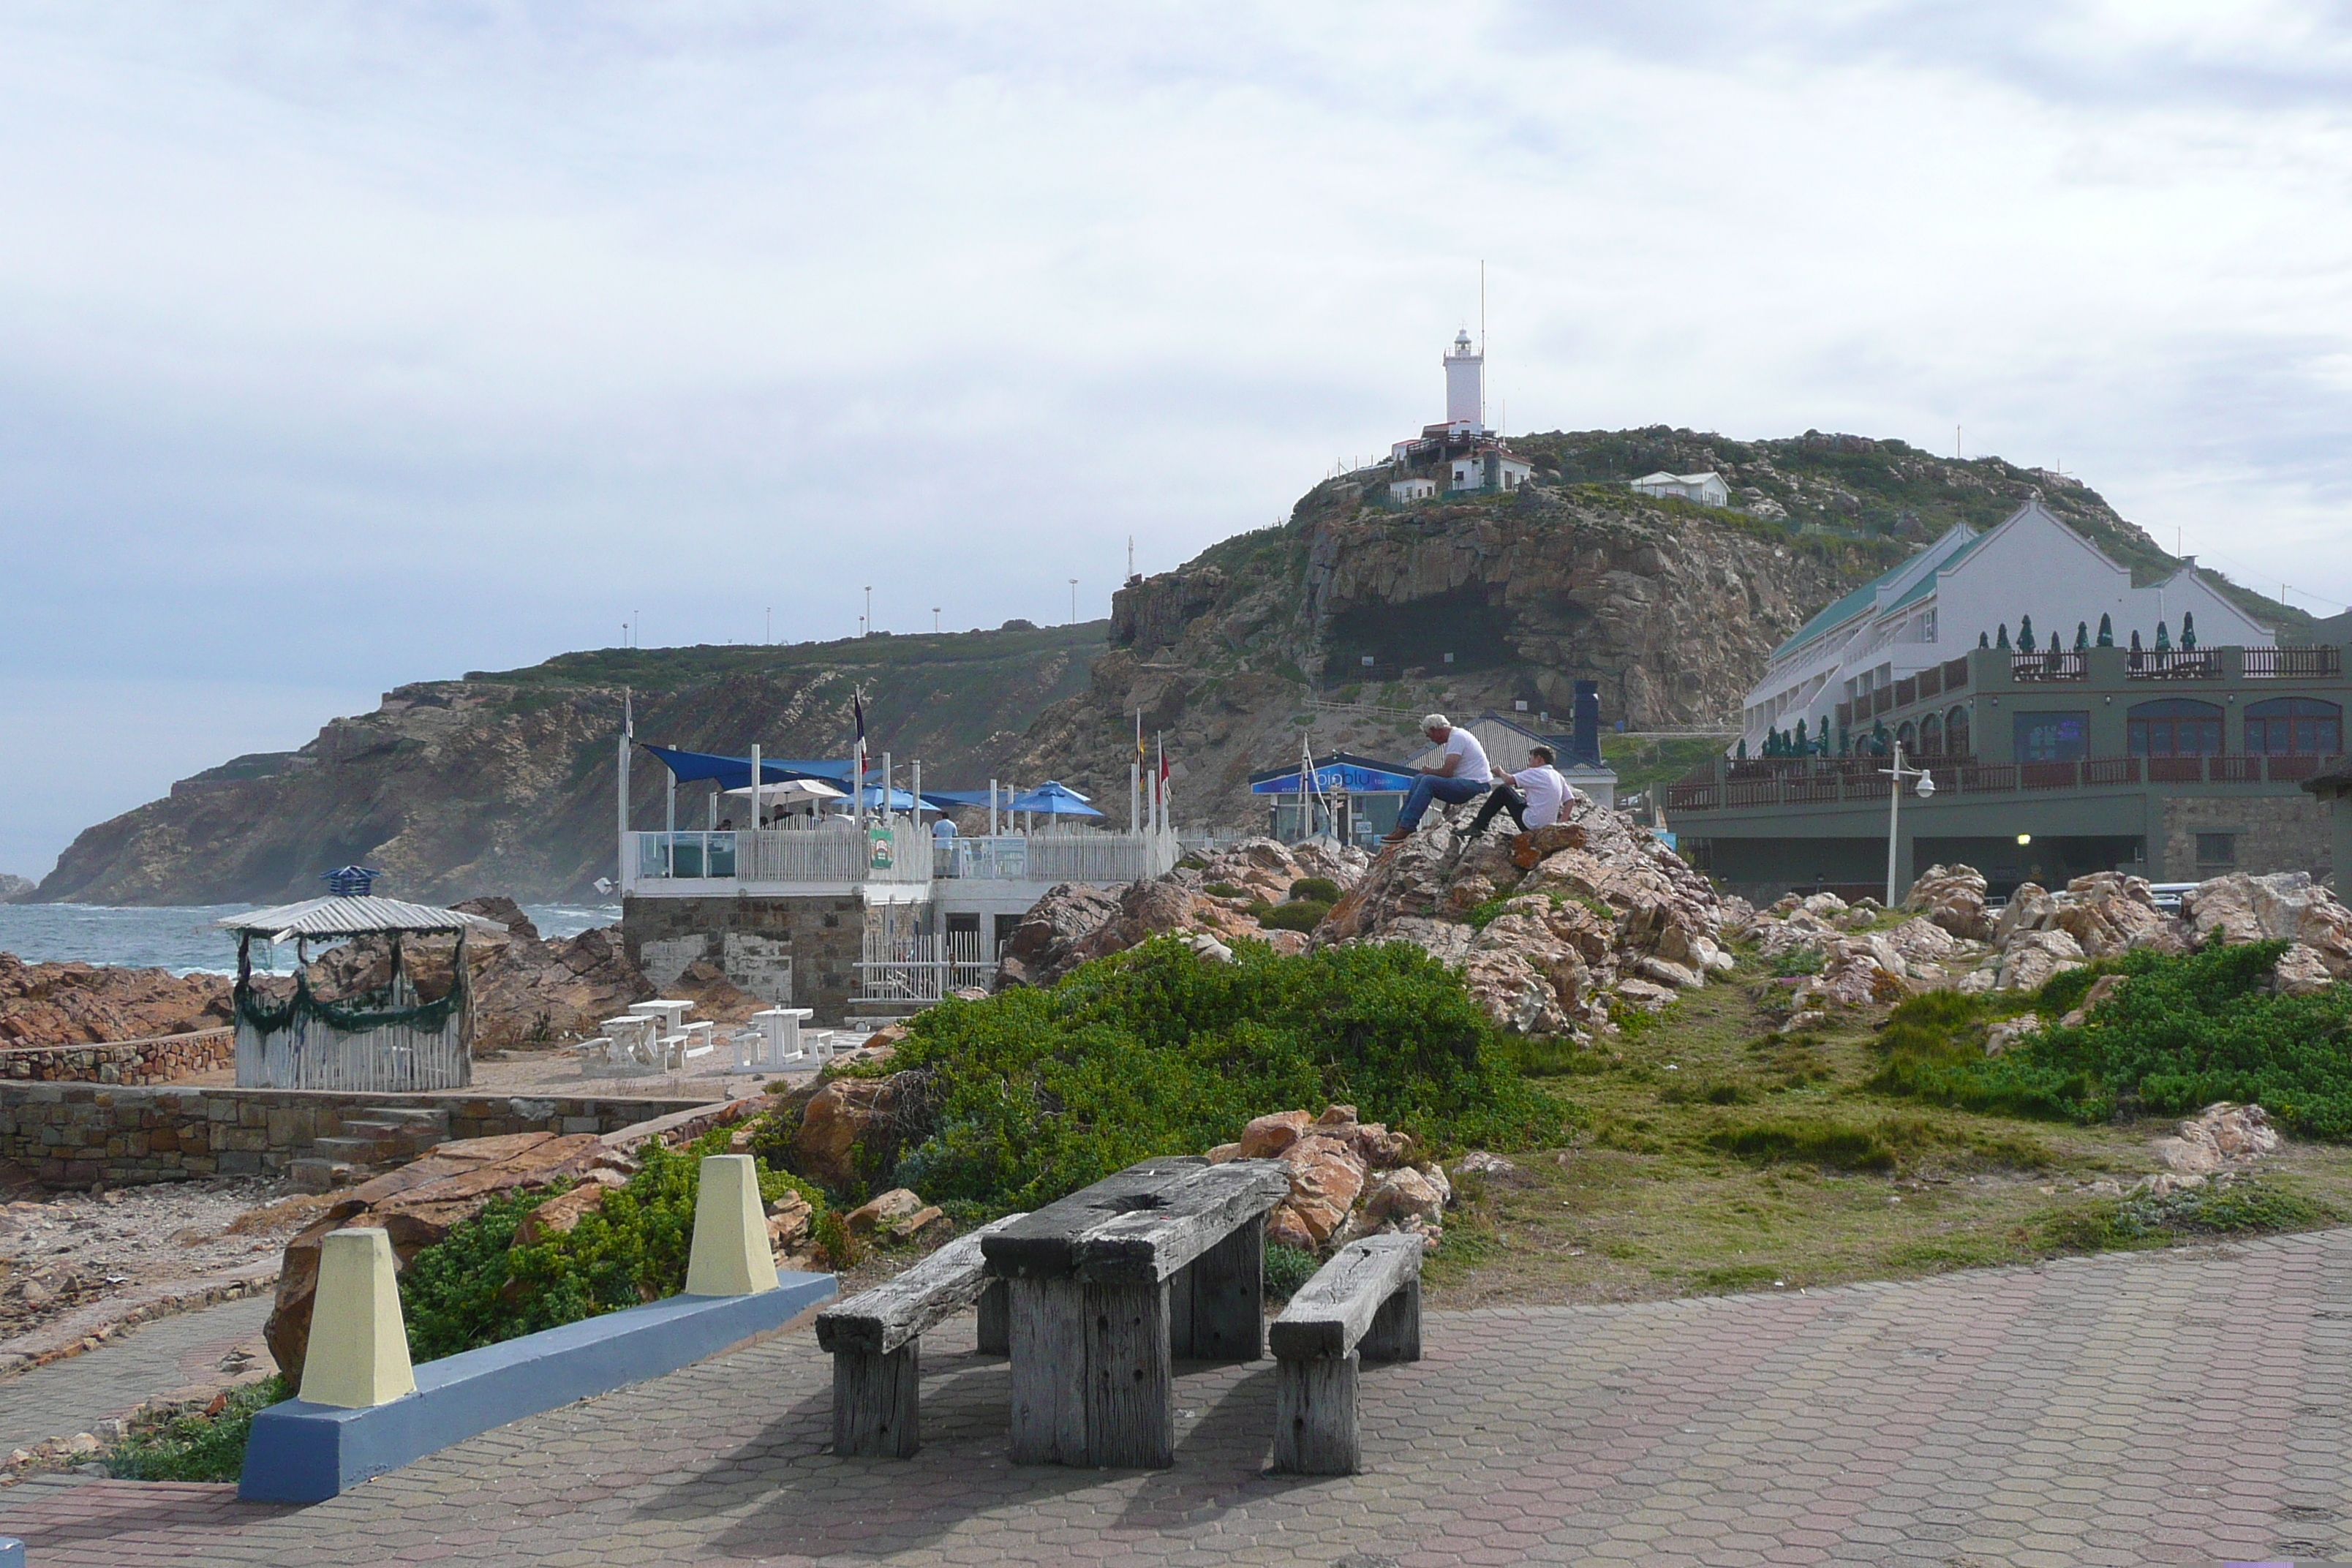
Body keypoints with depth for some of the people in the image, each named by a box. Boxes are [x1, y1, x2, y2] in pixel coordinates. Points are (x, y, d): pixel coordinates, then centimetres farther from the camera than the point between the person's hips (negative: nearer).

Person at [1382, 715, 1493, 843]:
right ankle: (1401, 823, -1)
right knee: (1419, 779, 7)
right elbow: (1449, 771, 16)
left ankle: (1405, 829, -28)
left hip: (1475, 785, -11)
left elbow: (1447, 772, -20)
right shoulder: (1454, 737, 18)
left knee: (1428, 781, -25)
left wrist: (1429, 771, -3)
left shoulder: (1457, 737, -14)